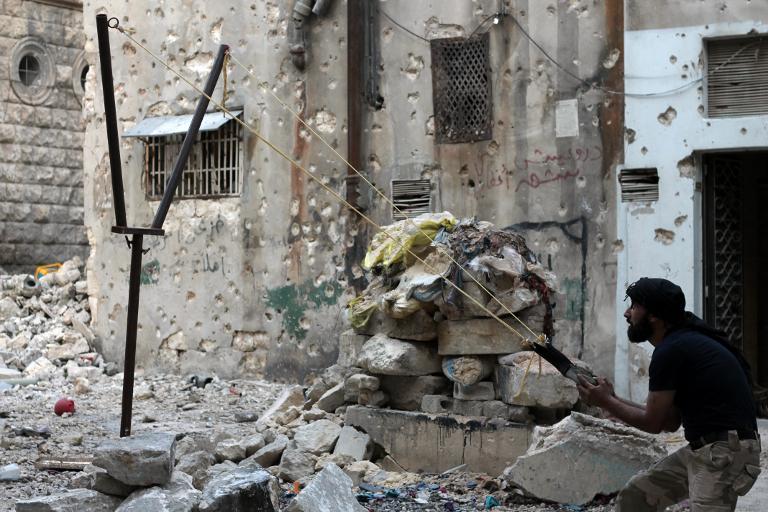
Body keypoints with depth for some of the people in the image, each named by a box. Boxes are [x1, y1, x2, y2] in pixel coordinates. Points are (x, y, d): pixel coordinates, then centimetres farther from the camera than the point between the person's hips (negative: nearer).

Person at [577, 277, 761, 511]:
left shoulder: (670, 351, -14)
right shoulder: (683, 342, 16)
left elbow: (652, 422, -7)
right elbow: (670, 421, 18)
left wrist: (605, 402, 7)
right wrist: (613, 399, 18)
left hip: (725, 453, -11)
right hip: (701, 449, 11)